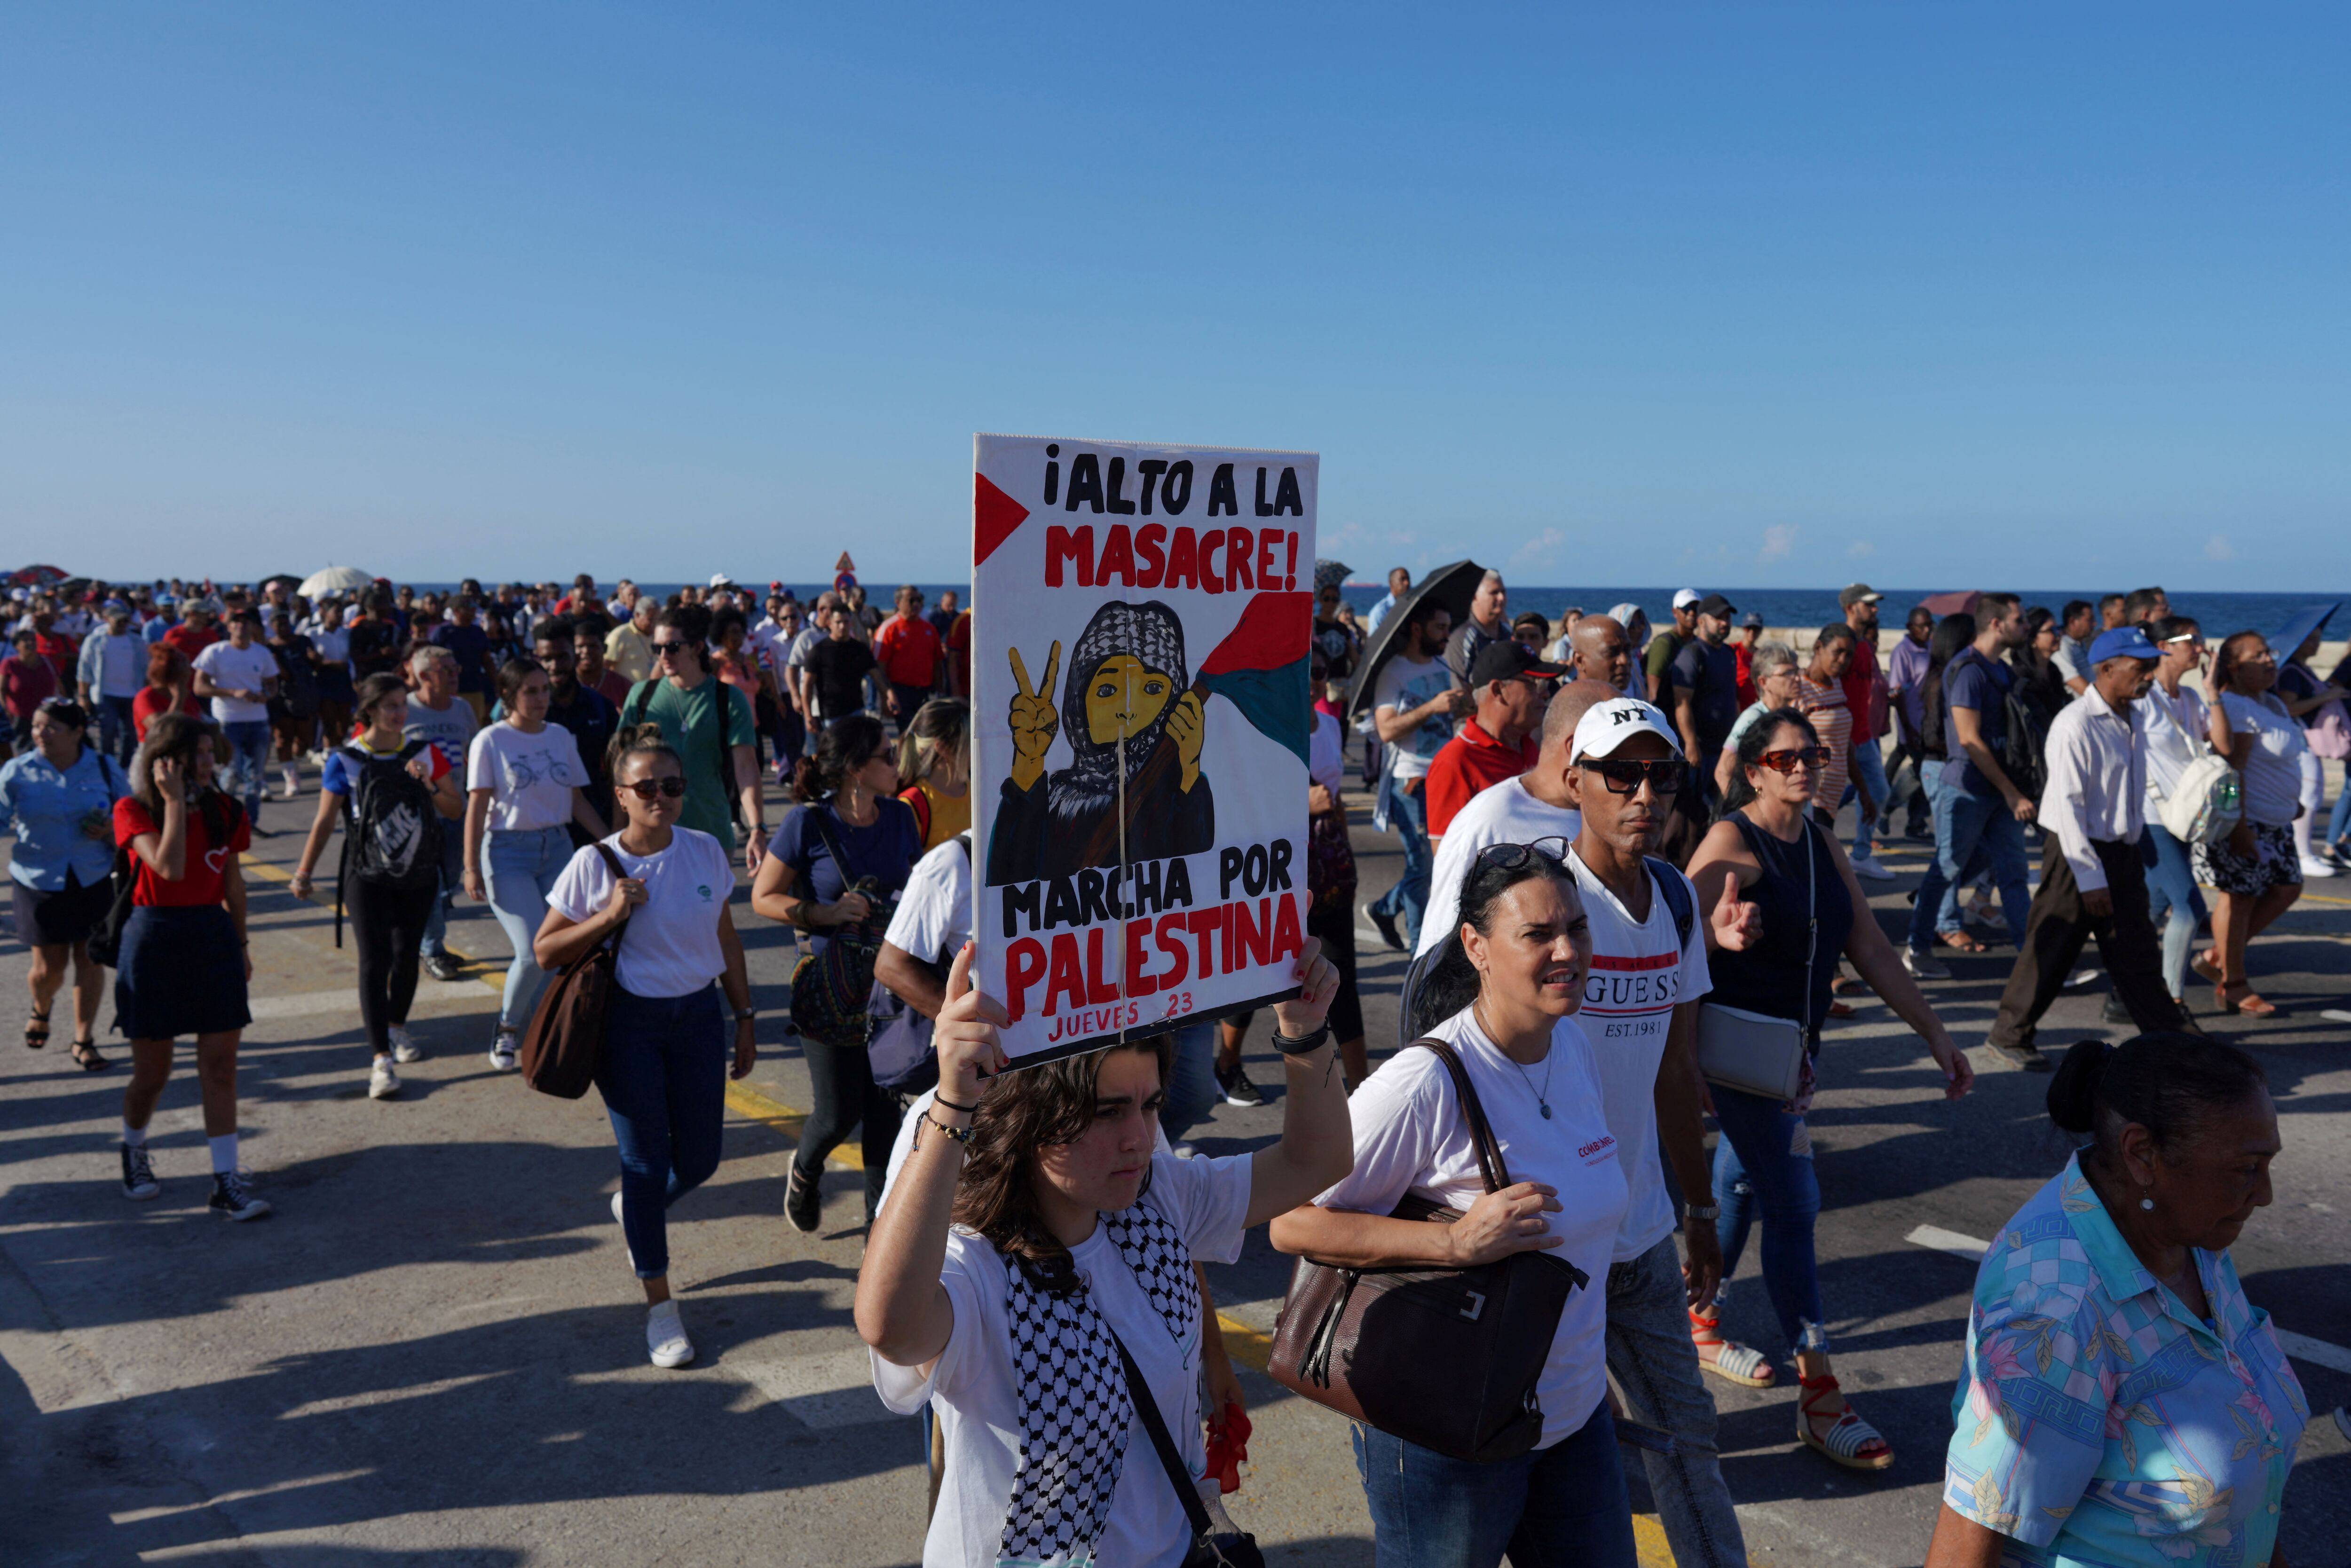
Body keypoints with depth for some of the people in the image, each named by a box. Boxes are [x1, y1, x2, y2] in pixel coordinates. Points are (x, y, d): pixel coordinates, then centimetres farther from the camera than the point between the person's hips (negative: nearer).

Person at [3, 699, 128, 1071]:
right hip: (38, 883, -1)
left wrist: (111, 830, -13)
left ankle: (84, 1042, 15)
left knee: (90, 959, 1)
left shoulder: (105, 768, -2)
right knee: (49, 967, 4)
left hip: (93, 882, 1)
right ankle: (41, 1009, 40)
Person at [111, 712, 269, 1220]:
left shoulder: (222, 809, 4)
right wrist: (175, 800, -21)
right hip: (155, 942, -3)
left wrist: (241, 943, 16)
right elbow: (170, 867, -24)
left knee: (220, 1067, 0)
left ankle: (227, 1183, 4)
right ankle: (134, 1151, 38)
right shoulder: (133, 810, -8)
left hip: (214, 937, 3)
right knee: (152, 1073, 8)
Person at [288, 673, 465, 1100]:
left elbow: (457, 810, 4)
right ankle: (380, 1058, -11)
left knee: (407, 956, 12)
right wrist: (304, 873, 4)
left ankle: (396, 1027, 37)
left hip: (418, 875, 3)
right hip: (367, 876, -3)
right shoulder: (346, 760, -4)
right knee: (375, 960, -10)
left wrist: (430, 785, -13)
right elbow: (325, 821, 2)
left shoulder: (425, 753, 2)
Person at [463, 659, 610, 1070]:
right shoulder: (491, 741, -4)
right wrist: (471, 867, -10)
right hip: (507, 851, -4)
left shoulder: (561, 737, 9)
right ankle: (506, 1028, 12)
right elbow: (477, 806, -6)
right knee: (533, 953, -13)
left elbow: (577, 800, 14)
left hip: (557, 848, 5)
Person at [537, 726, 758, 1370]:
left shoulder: (707, 852, -2)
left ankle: (634, 1209, 43)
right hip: (628, 1023, -3)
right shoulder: (595, 864, -10)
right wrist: (609, 916, -20)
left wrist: (745, 1016, 10)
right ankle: (660, 1304, 20)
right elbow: (545, 952, -6)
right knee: (646, 1160, 3)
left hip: (698, 1015, 3)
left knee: (699, 1159, 8)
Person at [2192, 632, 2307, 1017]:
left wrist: (2293, 804, 19)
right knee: (2240, 897, -3)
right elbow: (2230, 768, -25)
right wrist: (2238, 827, -28)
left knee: (2287, 888, 12)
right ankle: (2233, 985, 8)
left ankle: (2218, 957, 20)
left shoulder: (2273, 705, 14)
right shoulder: (2237, 707, -18)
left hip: (2274, 823, 10)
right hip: (2243, 820, -10)